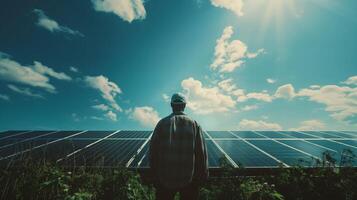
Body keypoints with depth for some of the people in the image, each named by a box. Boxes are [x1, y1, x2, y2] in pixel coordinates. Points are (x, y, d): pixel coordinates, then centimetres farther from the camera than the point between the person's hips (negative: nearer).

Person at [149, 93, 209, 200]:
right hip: (189, 179, 0)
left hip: (165, 179, 0)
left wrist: (155, 176, 6)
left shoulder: (162, 123, -6)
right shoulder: (194, 124, -6)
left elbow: (153, 151, -5)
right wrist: (202, 176, 5)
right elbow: (201, 153, -6)